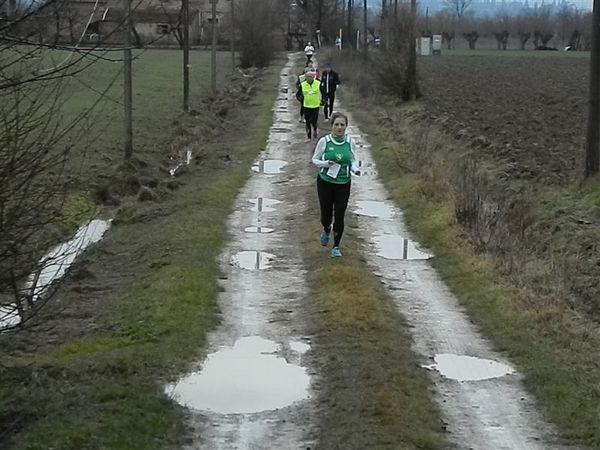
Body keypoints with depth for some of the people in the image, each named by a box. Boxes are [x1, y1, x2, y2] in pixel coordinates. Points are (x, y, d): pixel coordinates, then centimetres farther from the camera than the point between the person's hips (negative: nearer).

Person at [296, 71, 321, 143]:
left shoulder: (318, 84, -5)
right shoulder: (302, 85, -3)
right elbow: (298, 94, 4)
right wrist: (299, 98, -15)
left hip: (316, 106, -1)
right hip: (306, 106, 1)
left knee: (314, 121, -6)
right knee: (308, 122, 5)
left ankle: (315, 130, 29)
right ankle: (309, 137, 17)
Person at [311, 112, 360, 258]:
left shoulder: (350, 142, -2)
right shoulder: (324, 141, -9)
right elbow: (314, 159, 0)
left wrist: (355, 169, -10)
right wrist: (326, 163, -20)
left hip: (343, 184, 1)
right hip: (325, 182, -1)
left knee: (339, 216, -3)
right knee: (326, 214, 5)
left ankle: (336, 247, 14)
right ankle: (327, 230, 43)